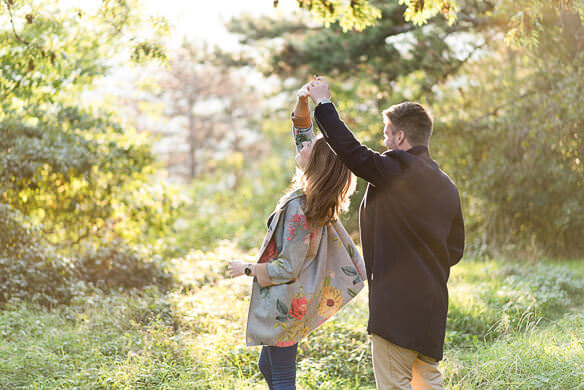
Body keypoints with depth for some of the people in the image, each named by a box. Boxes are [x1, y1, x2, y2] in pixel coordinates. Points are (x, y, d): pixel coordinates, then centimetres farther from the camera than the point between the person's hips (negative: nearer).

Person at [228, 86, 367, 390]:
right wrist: (302, 103, -10)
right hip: (291, 299, 9)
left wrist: (247, 269, -10)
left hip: (285, 305, -9)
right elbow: (301, 131, 7)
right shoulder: (312, 193, -2)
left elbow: (288, 268, -24)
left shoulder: (299, 208, -26)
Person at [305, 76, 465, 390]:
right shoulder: (446, 186, 12)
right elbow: (455, 249, 15)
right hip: (433, 304, 8)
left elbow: (350, 150, -17)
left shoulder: (397, 170, -13)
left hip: (396, 304, -8)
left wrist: (323, 103, -6)